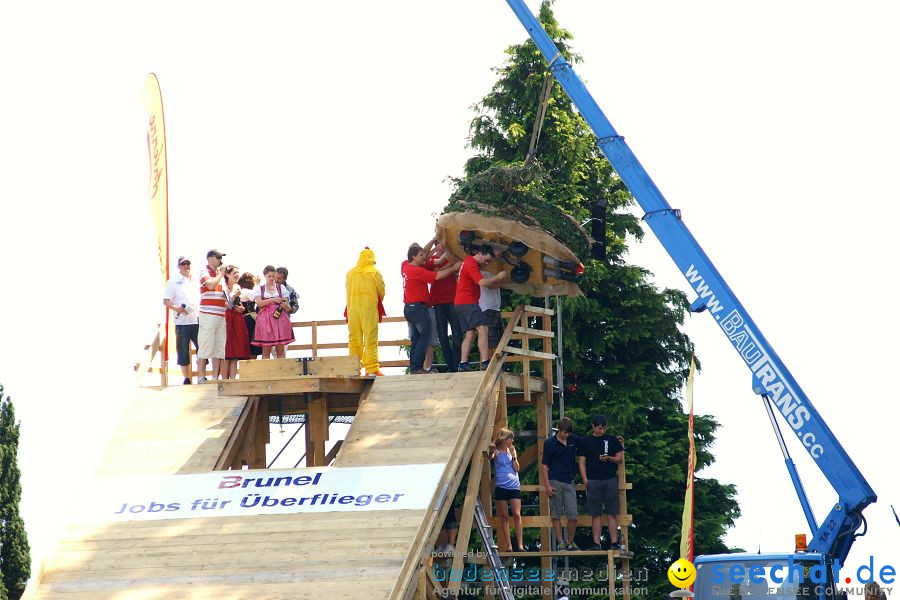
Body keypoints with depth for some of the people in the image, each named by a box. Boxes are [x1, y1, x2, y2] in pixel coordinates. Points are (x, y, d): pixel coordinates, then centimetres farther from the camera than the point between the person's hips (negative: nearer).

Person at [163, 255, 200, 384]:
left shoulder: (196, 281, 17)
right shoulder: (173, 282, 4)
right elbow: (166, 301, -1)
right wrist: (176, 308, -18)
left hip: (197, 320, 3)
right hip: (182, 322, -3)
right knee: (183, 351, -1)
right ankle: (186, 379, 5)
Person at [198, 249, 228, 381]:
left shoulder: (218, 274, 21)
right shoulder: (205, 273, -2)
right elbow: (211, 285, -22)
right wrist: (221, 274, -9)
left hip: (221, 315, 8)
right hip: (208, 314, -8)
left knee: (219, 347, 6)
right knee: (205, 346, -7)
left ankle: (215, 377, 8)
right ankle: (202, 377, -4)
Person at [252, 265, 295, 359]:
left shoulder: (281, 288, 14)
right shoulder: (260, 289, 11)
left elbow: (288, 308, 12)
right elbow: (259, 303, -7)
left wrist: (284, 304, -11)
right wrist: (273, 299, -15)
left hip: (279, 319, 1)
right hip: (265, 319, -1)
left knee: (280, 350, -3)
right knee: (266, 351, -5)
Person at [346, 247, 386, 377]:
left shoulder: (350, 273, 3)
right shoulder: (375, 273, -4)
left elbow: (348, 291, 8)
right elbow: (381, 291, 2)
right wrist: (377, 302, 21)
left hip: (353, 308, 3)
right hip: (370, 308, -3)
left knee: (354, 339, 9)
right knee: (371, 339, -2)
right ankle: (372, 368, -7)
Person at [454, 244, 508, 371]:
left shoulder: (469, 261, 18)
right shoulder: (471, 265, -14)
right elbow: (482, 282, -25)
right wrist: (498, 277, -15)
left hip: (460, 303, 10)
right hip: (467, 302, -10)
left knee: (470, 334, 9)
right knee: (483, 329, -15)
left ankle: (463, 364, 2)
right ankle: (485, 362, -23)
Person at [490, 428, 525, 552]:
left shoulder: (512, 450, 12)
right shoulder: (496, 451, 2)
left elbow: (516, 468, 6)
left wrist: (513, 455, -2)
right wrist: (492, 452, -30)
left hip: (514, 486, 3)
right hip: (501, 486, -2)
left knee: (517, 515, -6)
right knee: (504, 516, 1)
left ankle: (520, 545, -5)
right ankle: (508, 546, 3)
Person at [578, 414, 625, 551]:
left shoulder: (612, 440, 10)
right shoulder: (585, 441, 8)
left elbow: (620, 459, 11)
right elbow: (582, 462, 7)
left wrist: (608, 458, -10)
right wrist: (585, 481, -4)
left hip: (610, 480, 0)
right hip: (593, 481, 0)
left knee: (612, 514, -1)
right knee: (596, 514, -1)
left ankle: (614, 542, -2)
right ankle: (596, 544, 0)